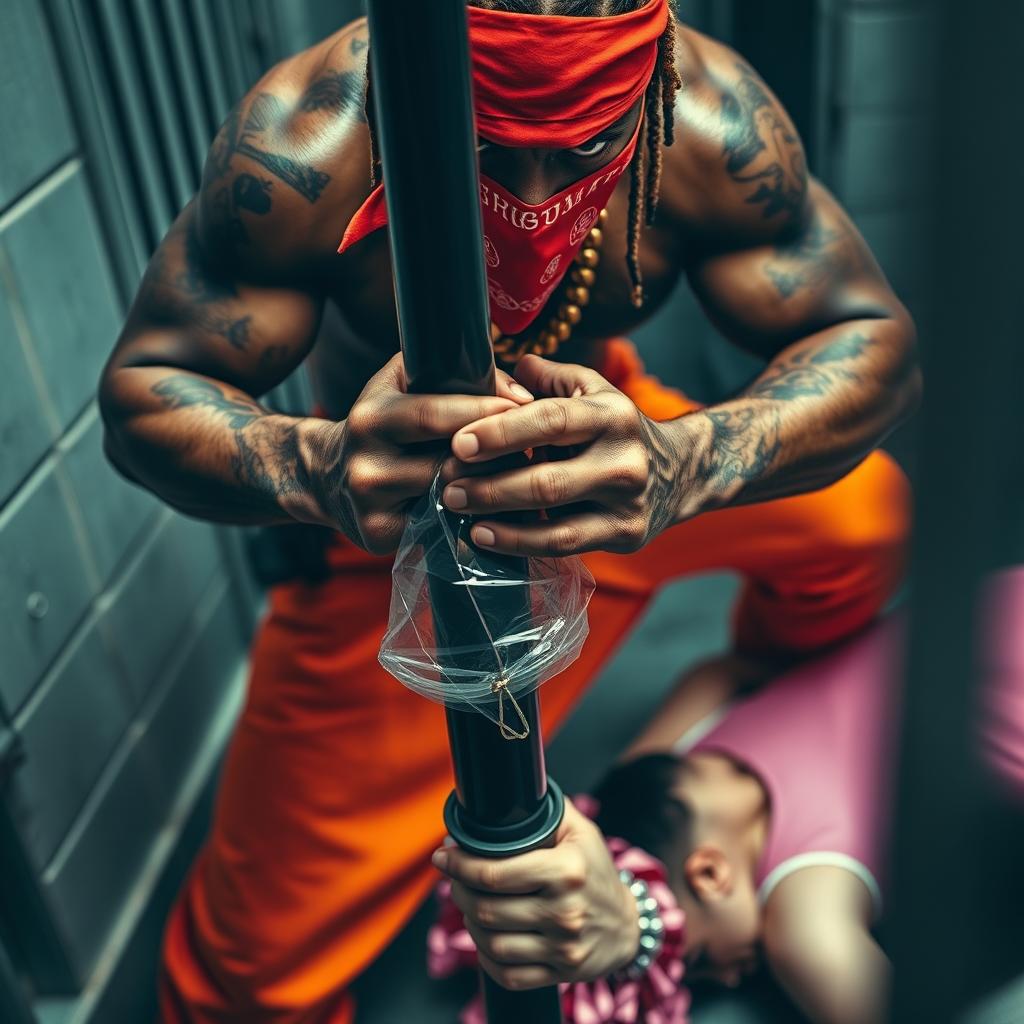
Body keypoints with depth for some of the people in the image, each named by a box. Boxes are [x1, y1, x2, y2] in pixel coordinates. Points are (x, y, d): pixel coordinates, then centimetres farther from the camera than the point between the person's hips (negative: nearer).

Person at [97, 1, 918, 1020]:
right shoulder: (302, 146, -34)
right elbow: (141, 395, -25)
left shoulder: (711, 123, -28)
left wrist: (683, 462, -46)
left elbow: (875, 342, -23)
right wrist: (315, 469, -50)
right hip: (387, 515, -3)